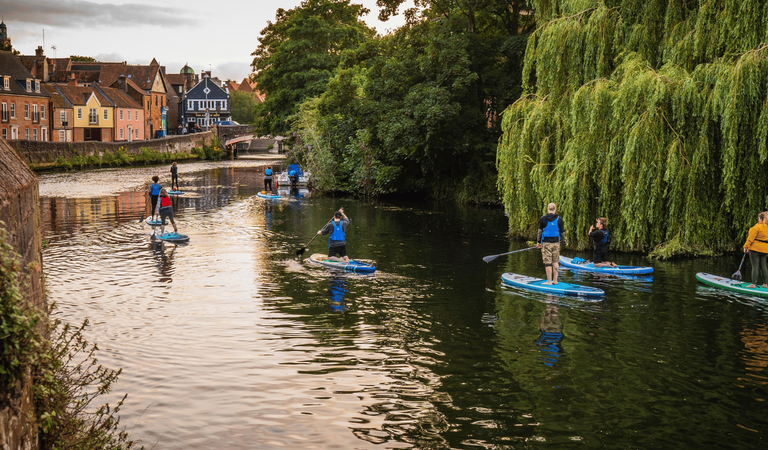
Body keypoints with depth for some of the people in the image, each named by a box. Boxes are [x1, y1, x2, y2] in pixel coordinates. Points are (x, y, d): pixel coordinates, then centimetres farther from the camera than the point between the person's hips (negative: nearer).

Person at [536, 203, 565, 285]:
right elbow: (562, 233, 5)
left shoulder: (543, 219, -4)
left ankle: (549, 281, -1)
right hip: (556, 243, 2)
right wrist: (562, 239, 25)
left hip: (546, 243, -2)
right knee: (555, 261, 11)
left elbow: (539, 231, -1)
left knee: (548, 262, -2)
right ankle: (555, 280, 13)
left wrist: (538, 242, 10)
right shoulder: (559, 219, 0)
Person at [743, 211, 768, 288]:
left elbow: (750, 238, -14)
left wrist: (746, 247, -6)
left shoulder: (757, 227, -14)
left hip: (755, 249, -7)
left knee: (755, 266, -5)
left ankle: (753, 284, -5)